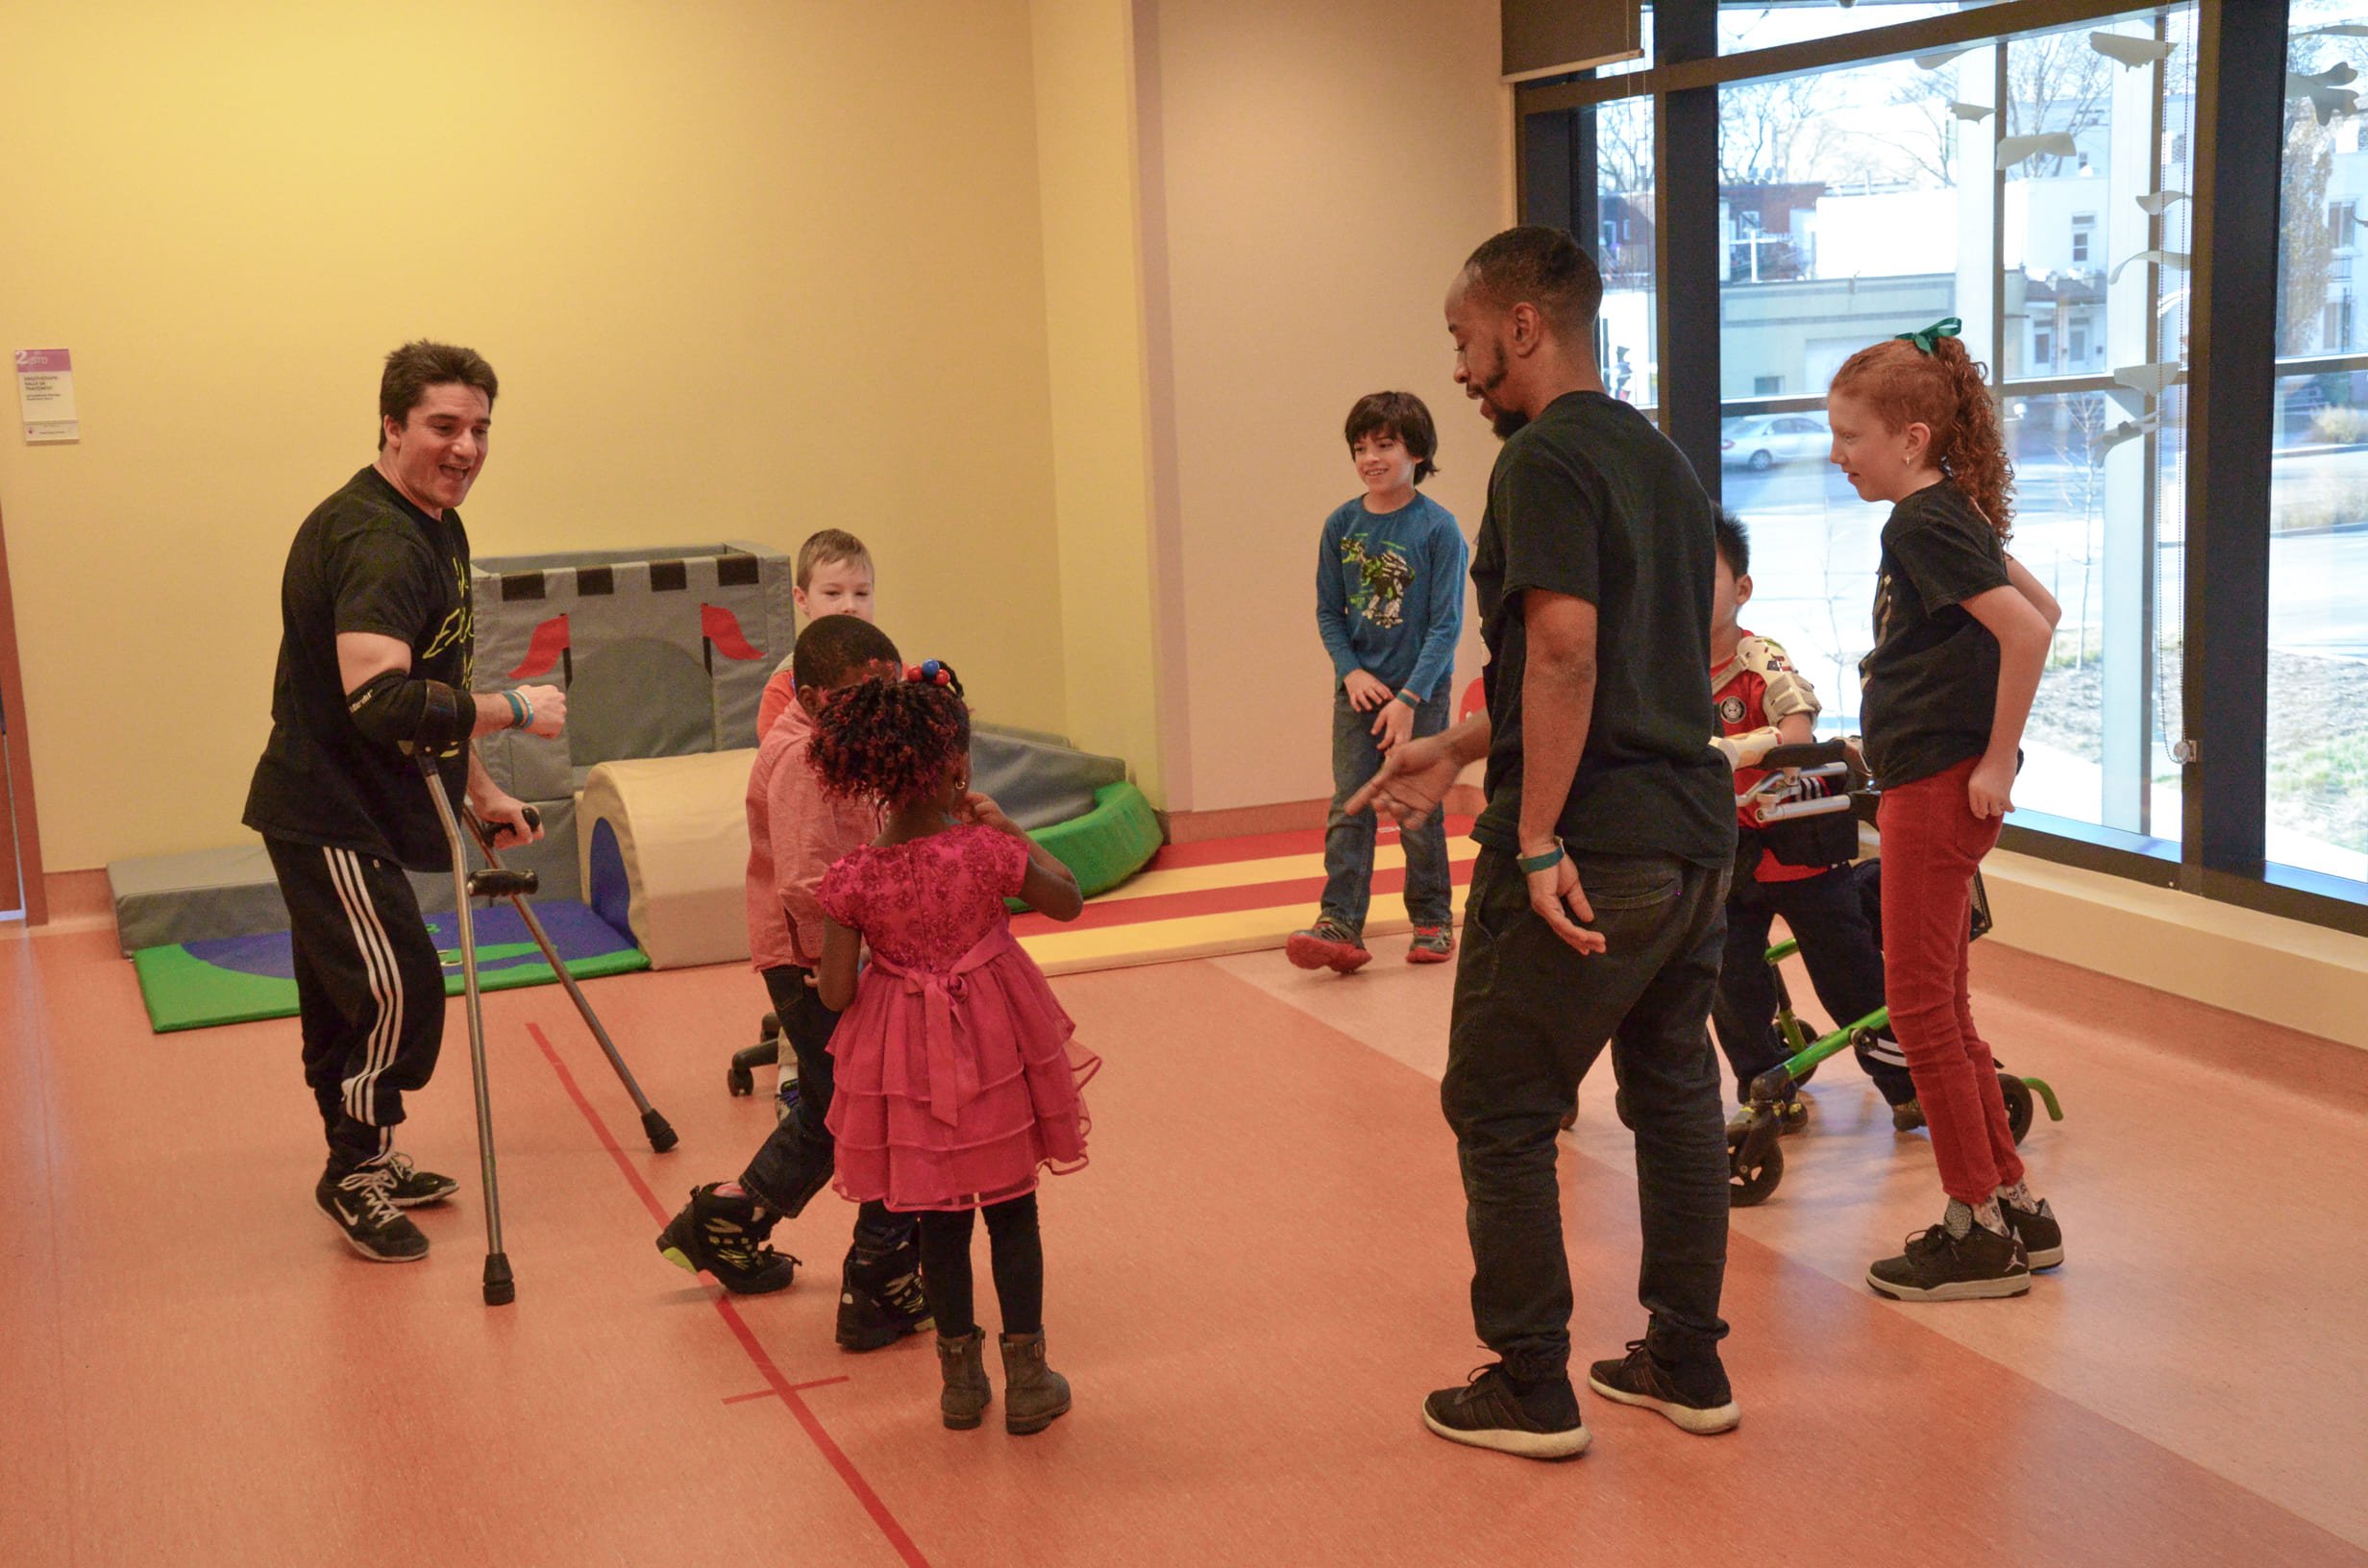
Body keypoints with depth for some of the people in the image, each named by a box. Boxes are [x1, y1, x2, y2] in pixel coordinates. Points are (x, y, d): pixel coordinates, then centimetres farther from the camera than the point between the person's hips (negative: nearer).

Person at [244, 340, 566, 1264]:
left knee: (348, 996, 19)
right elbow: (381, 698, -34)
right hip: (328, 815, -10)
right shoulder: (374, 541, -22)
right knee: (400, 988, -11)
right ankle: (353, 1174, 5)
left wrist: (479, 790, 21)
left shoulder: (435, 525, 12)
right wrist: (515, 710, -24)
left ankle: (364, 1163, 31)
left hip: (356, 813, 10)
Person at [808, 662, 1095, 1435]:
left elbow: (836, 993, -10)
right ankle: (1026, 1378, 19)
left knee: (940, 1224, 16)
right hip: (996, 1048, -1)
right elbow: (1068, 899, -1)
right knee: (1012, 1214, 13)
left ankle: (961, 1378, 26)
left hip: (903, 1060, 2)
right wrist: (1007, 828, 3)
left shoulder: (851, 879, -14)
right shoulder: (984, 850, -18)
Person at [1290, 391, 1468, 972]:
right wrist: (1352, 672, -7)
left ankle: (1433, 922, 19)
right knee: (1348, 809, -3)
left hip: (1420, 691, -3)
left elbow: (1446, 624, -10)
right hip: (1357, 690, 3)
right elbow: (1328, 612, 8)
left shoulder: (1438, 528, -9)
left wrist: (1409, 696, -17)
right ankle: (1340, 925, -5)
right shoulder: (1340, 525, 2)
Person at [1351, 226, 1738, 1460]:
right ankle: (1688, 1364, 26)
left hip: (1591, 850, -9)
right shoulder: (1659, 457, 16)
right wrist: (1456, 750, 23)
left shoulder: (1546, 458, -13)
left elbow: (1567, 651, -24)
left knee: (1500, 1112, 4)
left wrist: (1538, 840, -23)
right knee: (1675, 1093, 17)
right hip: (1693, 834, 9)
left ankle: (1531, 1391, 11)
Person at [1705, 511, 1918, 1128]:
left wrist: (1736, 749, -48)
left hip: (1797, 839, -5)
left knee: (1849, 972, 2)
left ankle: (1908, 1085, 15)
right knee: (1732, 982, 4)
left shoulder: (1761, 660, -17)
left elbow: (1798, 730, -32)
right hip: (1727, 846, 5)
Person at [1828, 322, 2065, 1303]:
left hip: (1941, 785, -10)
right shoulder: (1949, 515, 14)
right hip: (1932, 782, 10)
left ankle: (1979, 1230, 6)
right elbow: (2042, 608, 22)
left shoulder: (1922, 524, -16)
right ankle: (2013, 1210, 22)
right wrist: (1986, 736, 18)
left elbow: (2027, 629, -25)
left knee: (1920, 1006, -3)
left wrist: (1996, 757, -19)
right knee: (1940, 1005, 15)